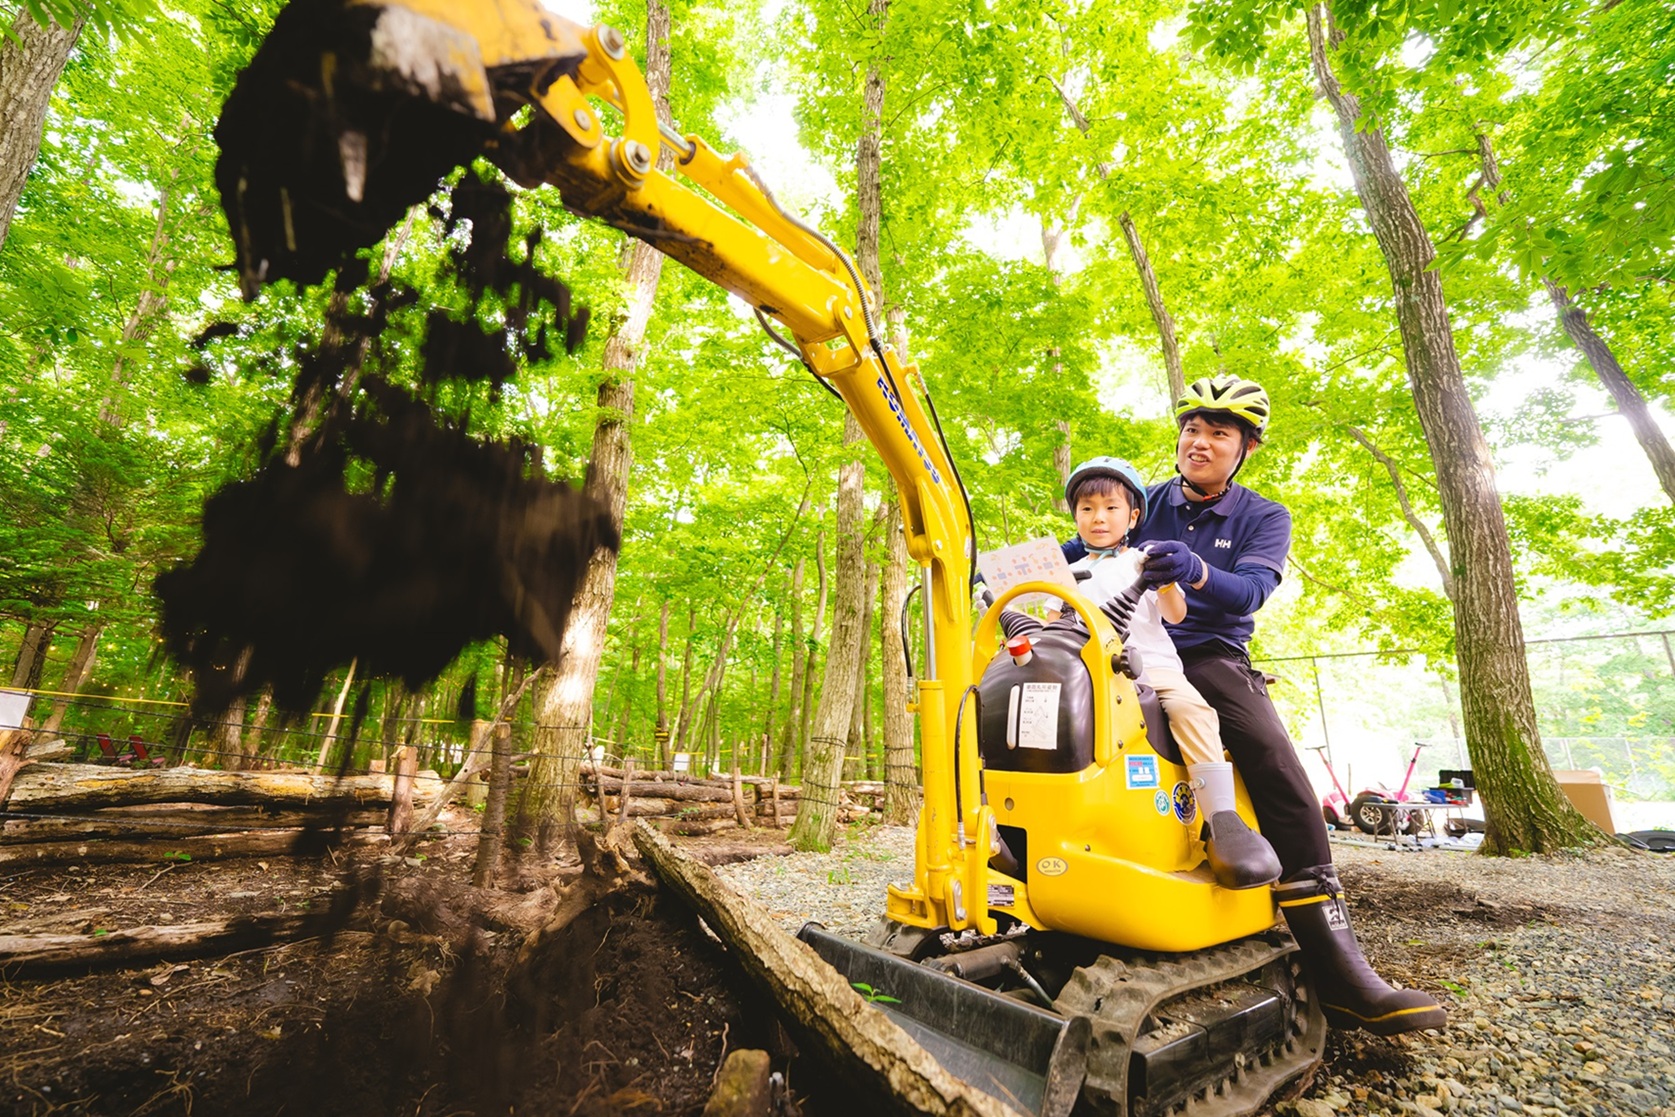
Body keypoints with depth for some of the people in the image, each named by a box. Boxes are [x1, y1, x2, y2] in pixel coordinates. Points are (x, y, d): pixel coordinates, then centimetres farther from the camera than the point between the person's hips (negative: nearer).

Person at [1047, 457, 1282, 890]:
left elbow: (1175, 614, 5)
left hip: (1152, 663, -1)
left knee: (1192, 708, -31)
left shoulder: (1143, 562, 17)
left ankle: (1224, 823, -30)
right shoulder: (1069, 573, 22)